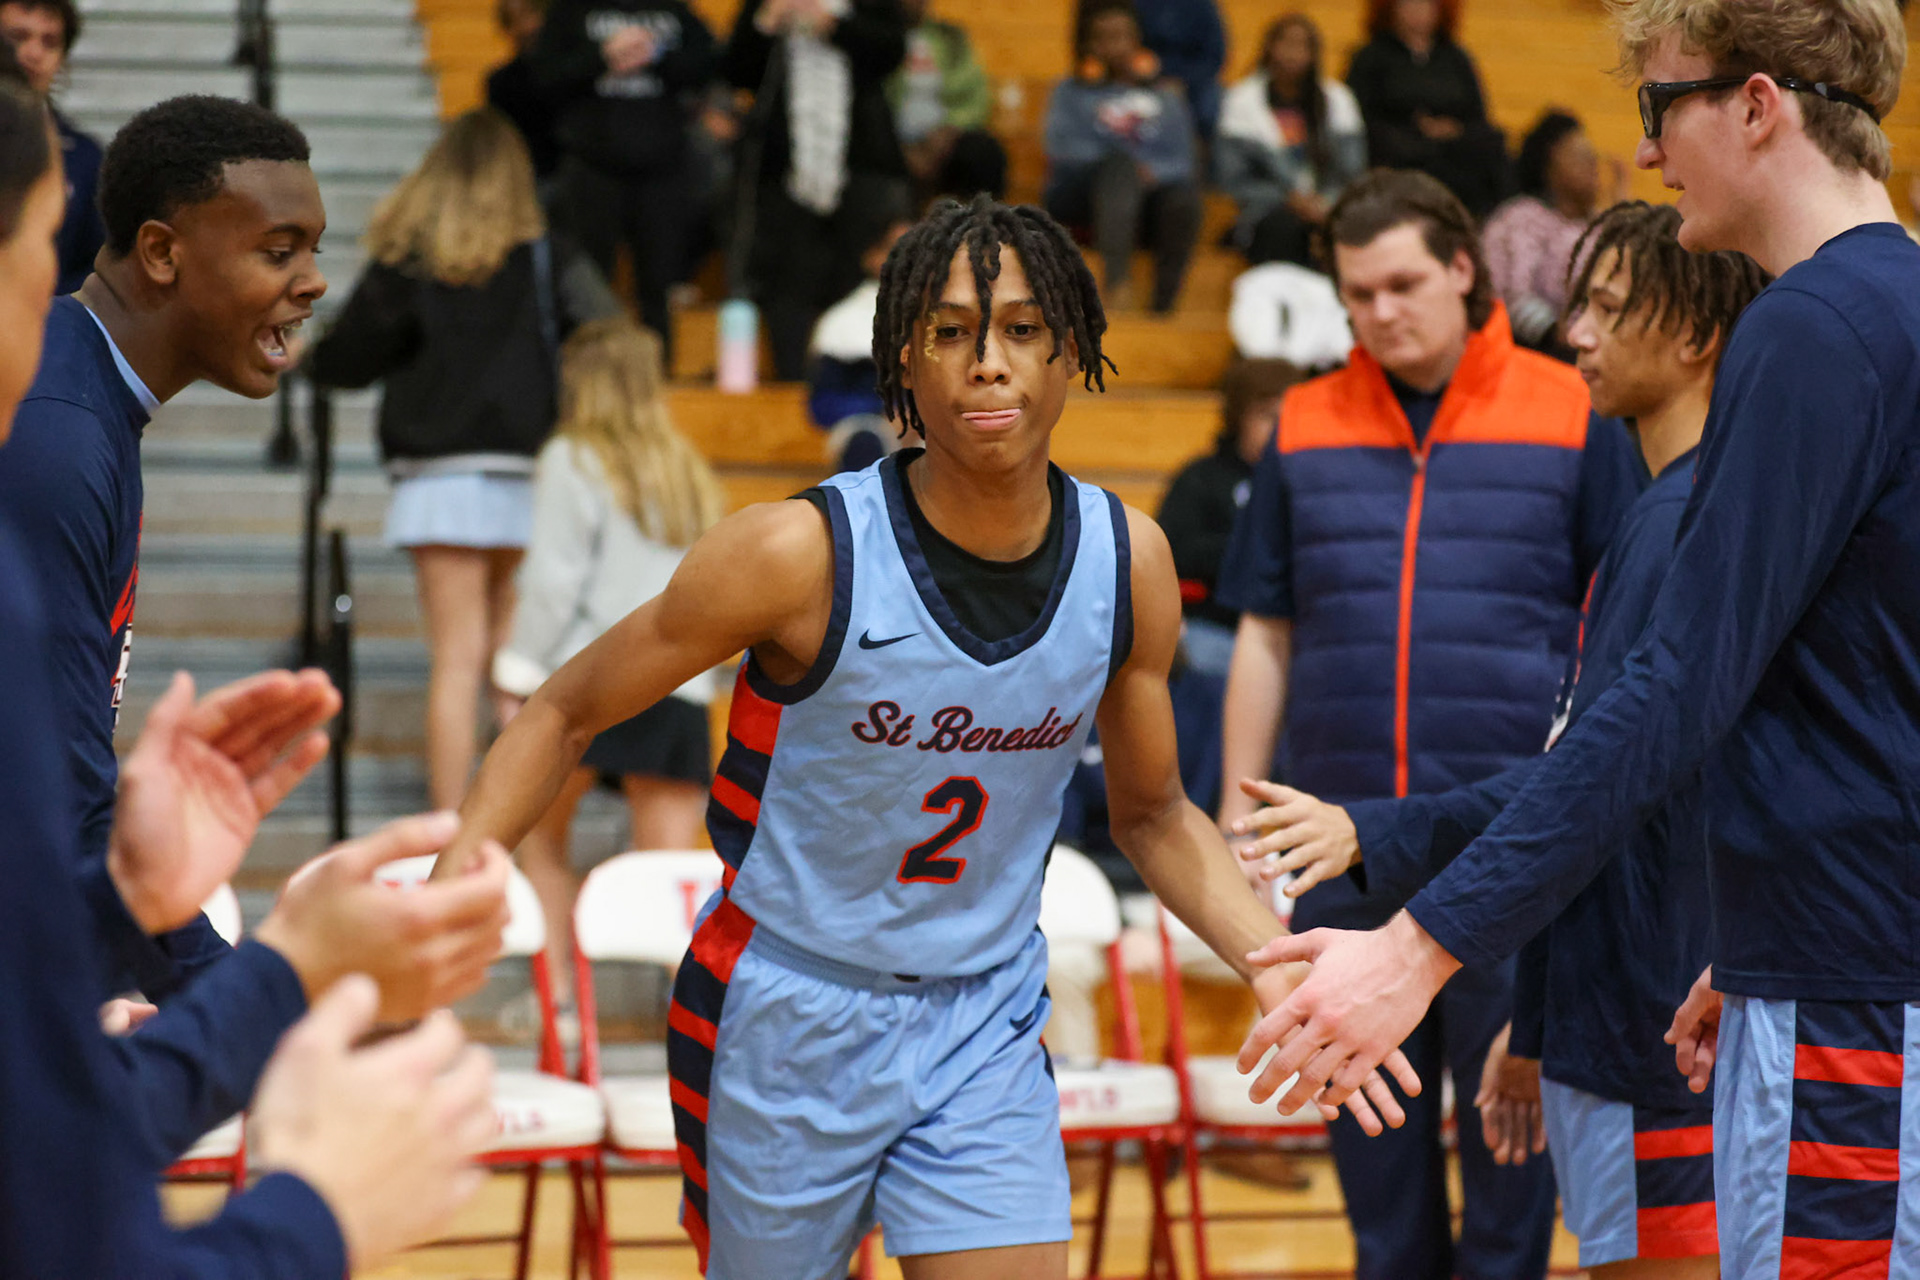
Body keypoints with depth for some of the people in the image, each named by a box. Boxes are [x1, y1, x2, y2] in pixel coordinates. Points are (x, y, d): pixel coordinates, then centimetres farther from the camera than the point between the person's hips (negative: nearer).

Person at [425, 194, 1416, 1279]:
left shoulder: (1129, 563, -7)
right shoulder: (803, 554, -19)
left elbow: (1152, 813, 9)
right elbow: (564, 716, -8)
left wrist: (1282, 973, -2)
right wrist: (448, 894, -20)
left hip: (987, 1027, 3)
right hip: (785, 1021, -3)